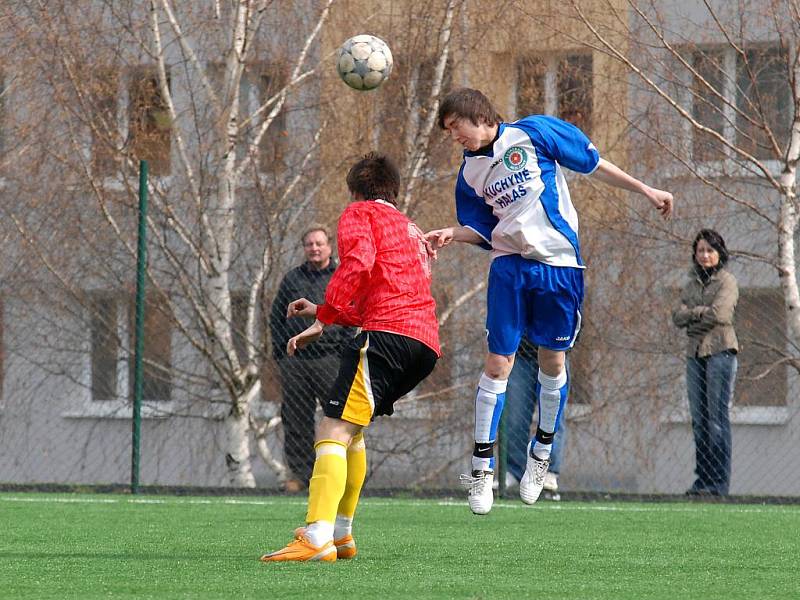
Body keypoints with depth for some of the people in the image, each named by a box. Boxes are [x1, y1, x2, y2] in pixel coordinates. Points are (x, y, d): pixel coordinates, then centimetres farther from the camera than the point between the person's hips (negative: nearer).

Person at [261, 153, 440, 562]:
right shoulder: (413, 233, 35)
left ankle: (317, 538, -33)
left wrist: (323, 318, -6)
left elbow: (358, 263, -11)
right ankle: (340, 534, 24)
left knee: (333, 432, -17)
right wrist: (325, 314, 40)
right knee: (350, 429, 24)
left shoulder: (360, 214, 11)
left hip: (388, 334, -8)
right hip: (427, 341, 8)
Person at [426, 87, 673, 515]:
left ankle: (542, 450, 27)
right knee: (498, 362, -6)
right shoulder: (470, 173, 7)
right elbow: (484, 230, 11)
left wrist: (644, 191, 4)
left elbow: (592, 164, 2)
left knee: (552, 360, 6)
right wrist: (452, 234, -10)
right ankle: (482, 467, -2)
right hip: (509, 267, 2)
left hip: (559, 264, -2)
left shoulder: (533, 134, -5)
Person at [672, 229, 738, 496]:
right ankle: (702, 478, 7)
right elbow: (678, 316, 7)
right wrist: (701, 312, -9)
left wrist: (692, 314, -1)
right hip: (695, 353, 6)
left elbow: (718, 313, -14)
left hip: (720, 351, -6)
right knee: (699, 418, 4)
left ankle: (720, 481, -13)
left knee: (718, 416, -11)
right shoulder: (693, 283, 19)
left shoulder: (727, 281, 0)